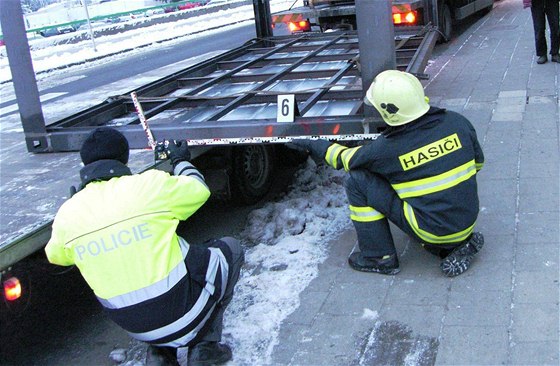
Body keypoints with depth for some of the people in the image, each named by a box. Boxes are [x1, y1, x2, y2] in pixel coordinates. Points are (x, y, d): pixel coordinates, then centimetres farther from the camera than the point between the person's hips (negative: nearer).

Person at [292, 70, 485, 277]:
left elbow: (346, 159, 3)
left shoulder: (387, 149, -16)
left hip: (433, 231, -6)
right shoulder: (458, 122, -6)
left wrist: (318, 147, 21)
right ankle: (460, 244, 18)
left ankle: (380, 257, 9)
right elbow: (478, 162, 12)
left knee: (358, 180, -3)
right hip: (468, 220, 6)